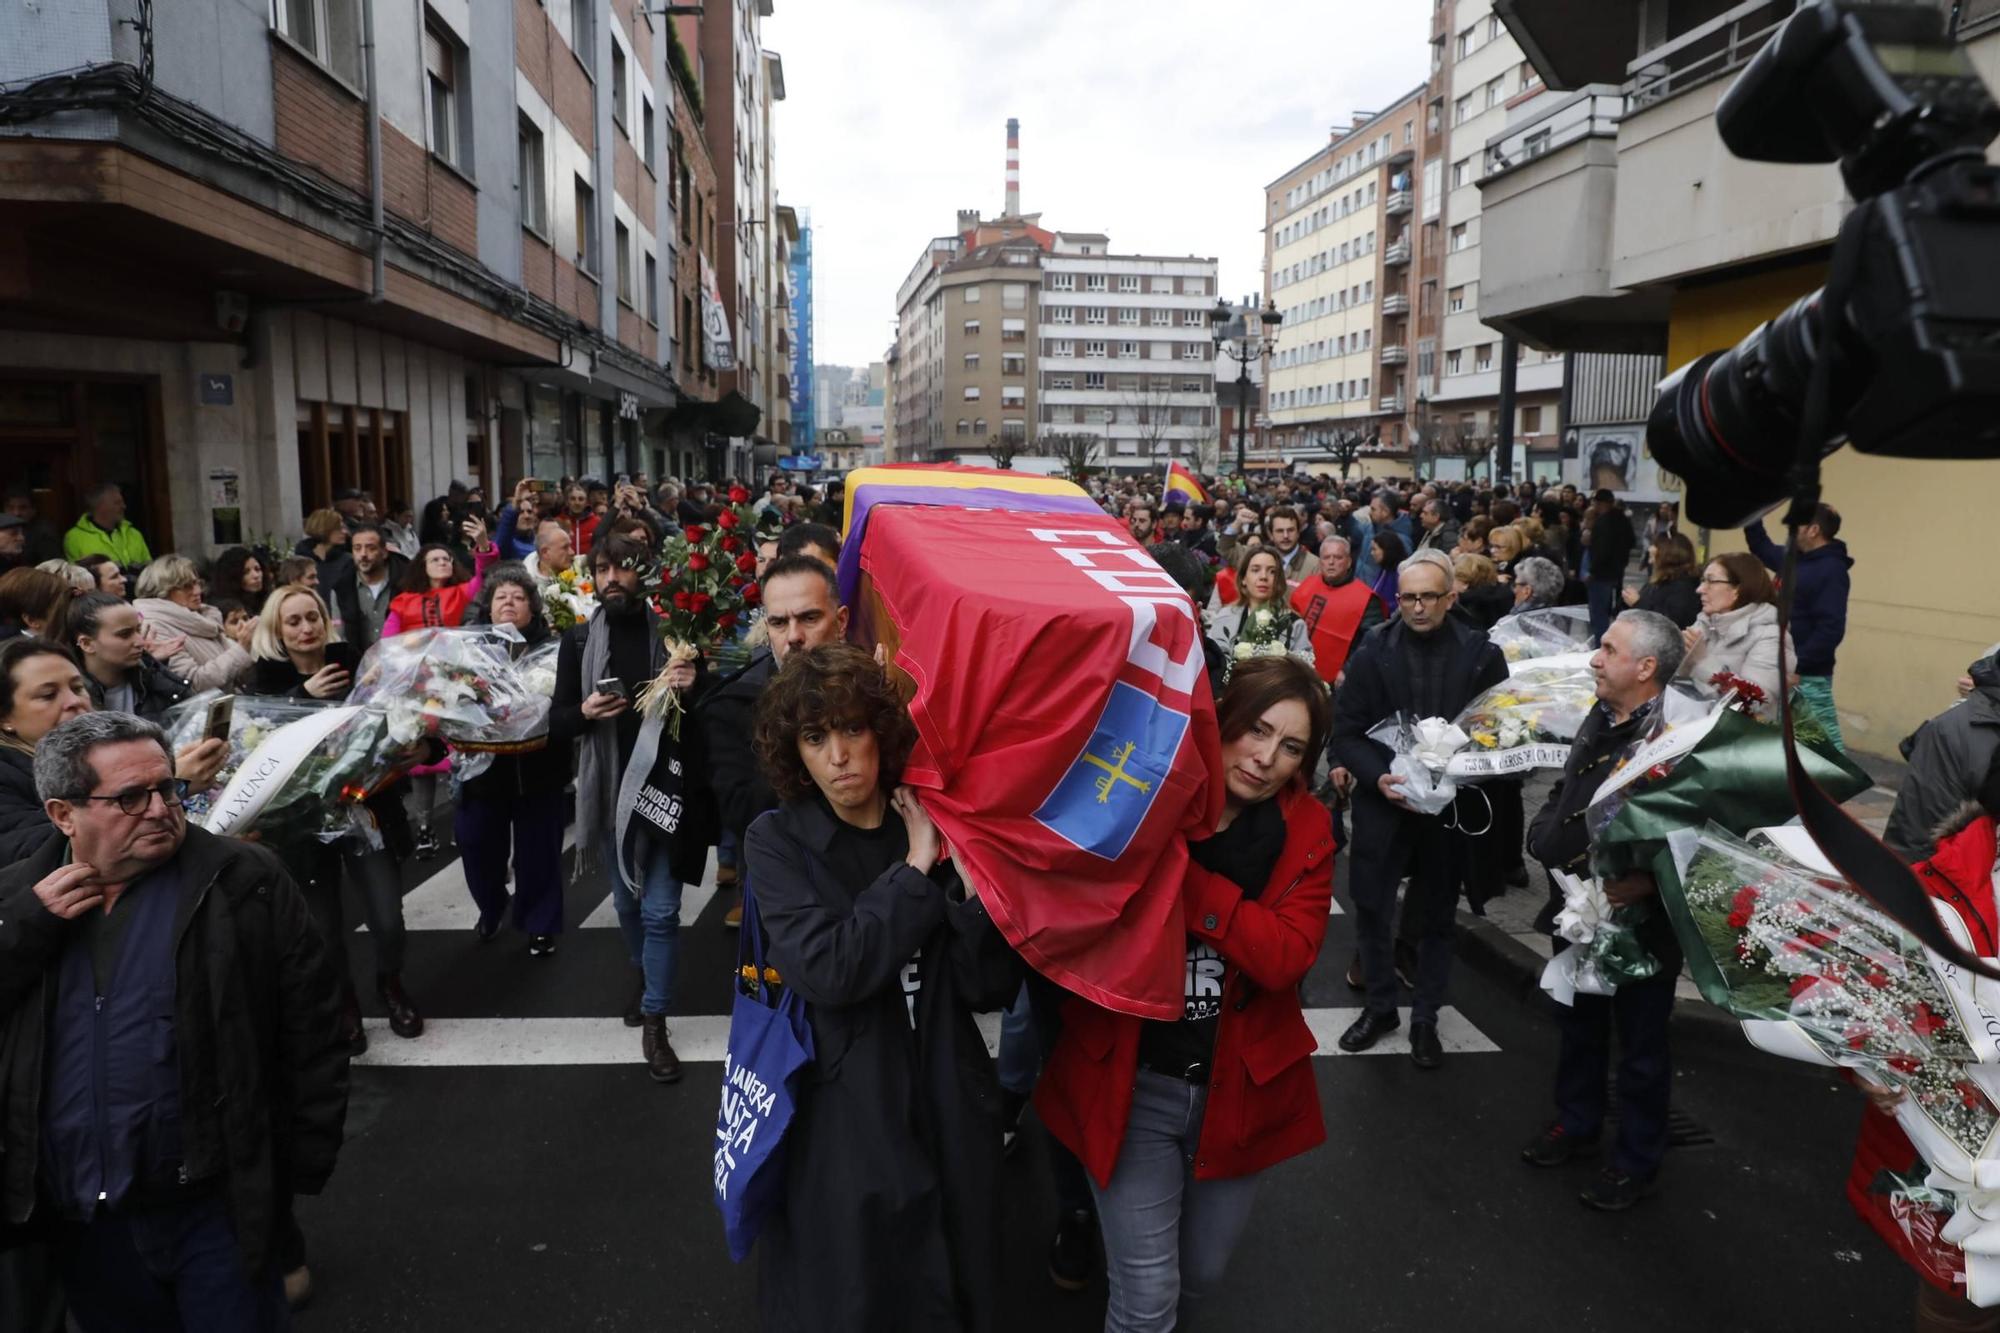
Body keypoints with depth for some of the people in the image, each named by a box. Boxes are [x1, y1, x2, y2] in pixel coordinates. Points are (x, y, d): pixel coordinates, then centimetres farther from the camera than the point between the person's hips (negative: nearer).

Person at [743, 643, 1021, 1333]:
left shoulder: (935, 828, -3)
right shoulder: (777, 841, -8)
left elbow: (993, 988, -8)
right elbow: (828, 971, -23)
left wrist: (970, 873, -20)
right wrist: (916, 870, -18)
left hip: (949, 1115, 2)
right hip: (841, 1121, -2)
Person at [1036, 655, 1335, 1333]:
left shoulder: (1306, 830, -6)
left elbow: (1284, 959, -20)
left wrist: (1181, 870, -28)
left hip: (1240, 1088, 3)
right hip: (1131, 1085, -2)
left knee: (1203, 1272, 22)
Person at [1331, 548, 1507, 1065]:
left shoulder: (1482, 655, -5)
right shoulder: (1373, 653, -5)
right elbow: (1345, 733, -4)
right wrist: (1378, 778, -20)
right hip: (1383, 804, 0)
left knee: (1435, 917, 13)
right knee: (1372, 911, 8)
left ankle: (1425, 1017, 29)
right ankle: (1380, 1006, 29)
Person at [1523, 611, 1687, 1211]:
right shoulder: (1600, 719, 4)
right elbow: (1563, 795, 14)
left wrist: (1648, 881, -29)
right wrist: (1546, 838, -1)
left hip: (1641, 921, -7)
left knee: (1640, 1047, 12)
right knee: (1578, 1026, 24)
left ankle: (1636, 1160, 31)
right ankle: (1576, 1122, 45)